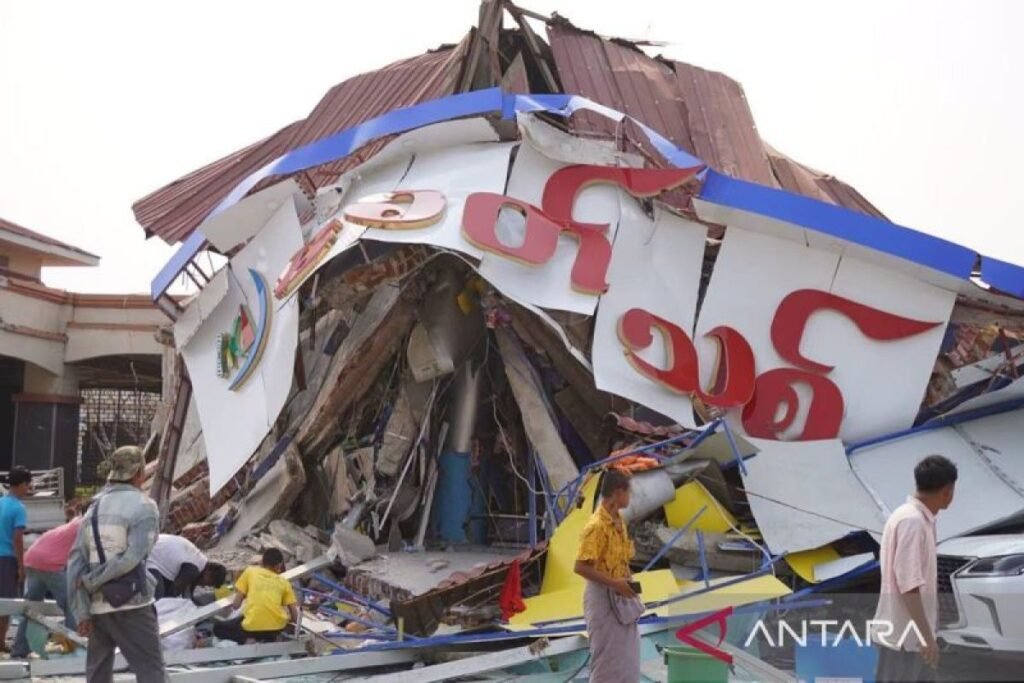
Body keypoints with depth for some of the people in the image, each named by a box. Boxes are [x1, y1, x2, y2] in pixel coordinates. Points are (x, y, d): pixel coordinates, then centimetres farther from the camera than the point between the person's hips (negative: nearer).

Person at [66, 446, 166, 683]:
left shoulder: (95, 506, 11)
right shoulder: (143, 506, -7)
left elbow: (76, 560, 5)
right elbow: (132, 557, -18)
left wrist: (81, 612, 3)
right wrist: (91, 581, -5)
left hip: (97, 607, 6)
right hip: (130, 606, -6)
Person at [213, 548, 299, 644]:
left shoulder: (250, 571, 11)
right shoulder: (284, 582, 15)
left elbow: (236, 605, 8)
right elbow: (295, 617, 10)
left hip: (252, 627, -1)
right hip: (277, 626, 2)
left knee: (218, 628, 25)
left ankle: (245, 640, -2)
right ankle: (269, 640, 10)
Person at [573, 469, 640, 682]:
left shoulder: (619, 522, 8)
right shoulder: (597, 525, -21)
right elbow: (581, 567, -24)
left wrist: (628, 580, 2)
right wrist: (614, 583, -24)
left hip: (619, 597, 9)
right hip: (602, 597, -9)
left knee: (626, 654, 15)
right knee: (606, 656, -2)